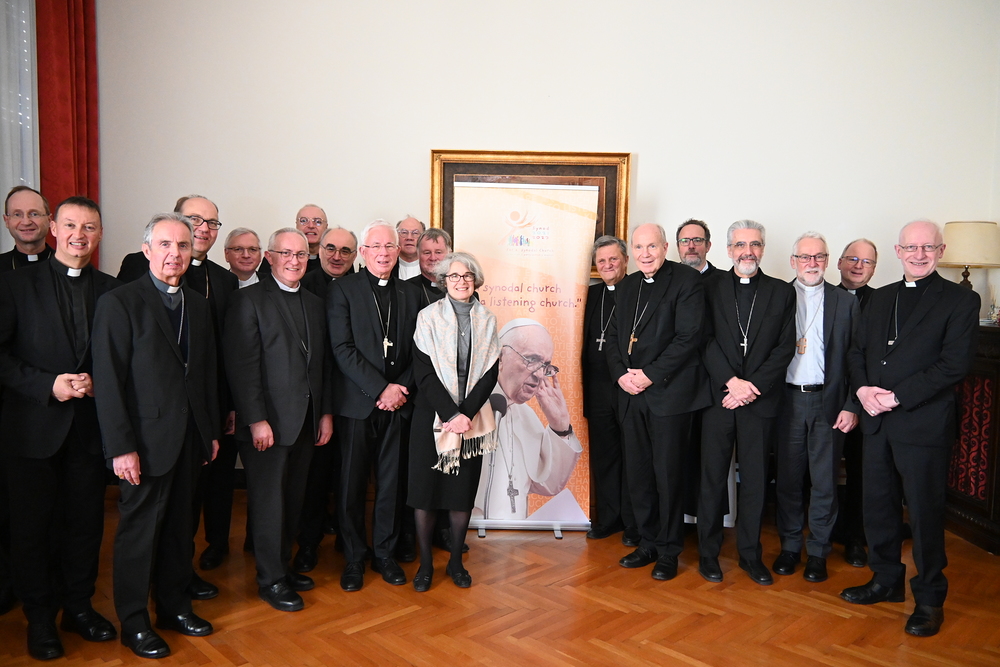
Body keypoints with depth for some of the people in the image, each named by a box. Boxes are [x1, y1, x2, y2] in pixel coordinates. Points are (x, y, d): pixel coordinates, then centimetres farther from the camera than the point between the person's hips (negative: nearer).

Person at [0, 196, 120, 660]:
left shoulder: (111, 290, 4)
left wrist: (95, 382, -12)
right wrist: (47, 385, -16)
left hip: (90, 425, 2)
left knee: (86, 521, 11)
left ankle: (79, 606, 28)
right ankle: (39, 617, 25)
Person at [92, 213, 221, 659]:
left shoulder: (197, 304, 10)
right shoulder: (119, 303, -9)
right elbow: (109, 381, -12)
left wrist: (212, 432, 11)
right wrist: (121, 447, -15)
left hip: (190, 438, 6)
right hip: (147, 440, -5)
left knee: (180, 526, 15)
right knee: (139, 530, 7)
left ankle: (174, 605, 31)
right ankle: (133, 622, 24)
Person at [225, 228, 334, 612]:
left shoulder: (314, 304, 14)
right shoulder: (250, 301, -6)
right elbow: (242, 366, -12)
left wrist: (326, 412, 10)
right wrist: (257, 420, -16)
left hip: (306, 421, 6)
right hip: (268, 421, -6)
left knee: (293, 501, 12)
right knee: (269, 503, 4)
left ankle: (283, 566, 27)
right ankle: (270, 579, 17)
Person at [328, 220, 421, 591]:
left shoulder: (410, 294, 11)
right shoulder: (343, 289, -1)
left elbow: (417, 351, 9)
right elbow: (342, 348, -10)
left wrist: (402, 388, -7)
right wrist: (381, 389, -15)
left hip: (397, 405, 3)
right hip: (357, 403, -3)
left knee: (391, 483, 10)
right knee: (352, 484, 5)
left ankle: (385, 554, 25)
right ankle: (353, 559, 21)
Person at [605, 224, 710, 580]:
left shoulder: (686, 280, -5)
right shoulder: (628, 285, 15)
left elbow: (688, 336, -14)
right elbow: (613, 335, 15)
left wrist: (651, 375, -15)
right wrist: (620, 373, -2)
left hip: (669, 393, -6)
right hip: (631, 393, 6)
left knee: (667, 474, 2)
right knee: (637, 474, 12)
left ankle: (669, 551, 18)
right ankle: (648, 544, 28)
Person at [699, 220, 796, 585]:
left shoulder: (782, 292, 7)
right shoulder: (711, 287, 5)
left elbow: (785, 347, 1)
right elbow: (705, 341, -2)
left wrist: (753, 386, -10)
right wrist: (731, 382, -12)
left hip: (761, 399, 1)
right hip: (718, 396, -1)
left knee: (755, 479, 8)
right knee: (713, 476, 5)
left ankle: (750, 553, 21)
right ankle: (708, 552, 18)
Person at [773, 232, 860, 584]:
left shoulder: (846, 303, 4)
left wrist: (851, 406, -6)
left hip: (828, 402, 0)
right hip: (787, 400, 1)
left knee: (824, 480, 7)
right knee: (787, 476, 9)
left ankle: (818, 551, 21)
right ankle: (790, 545, 24)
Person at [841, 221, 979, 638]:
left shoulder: (961, 300, -4)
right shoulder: (881, 297, 14)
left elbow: (955, 365, -13)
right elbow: (858, 350, 14)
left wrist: (898, 396, -17)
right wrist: (863, 389, -5)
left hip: (924, 424, -5)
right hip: (877, 421, 5)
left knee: (925, 513, 5)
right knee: (878, 505, 14)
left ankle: (930, 599, 21)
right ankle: (886, 580, 32)